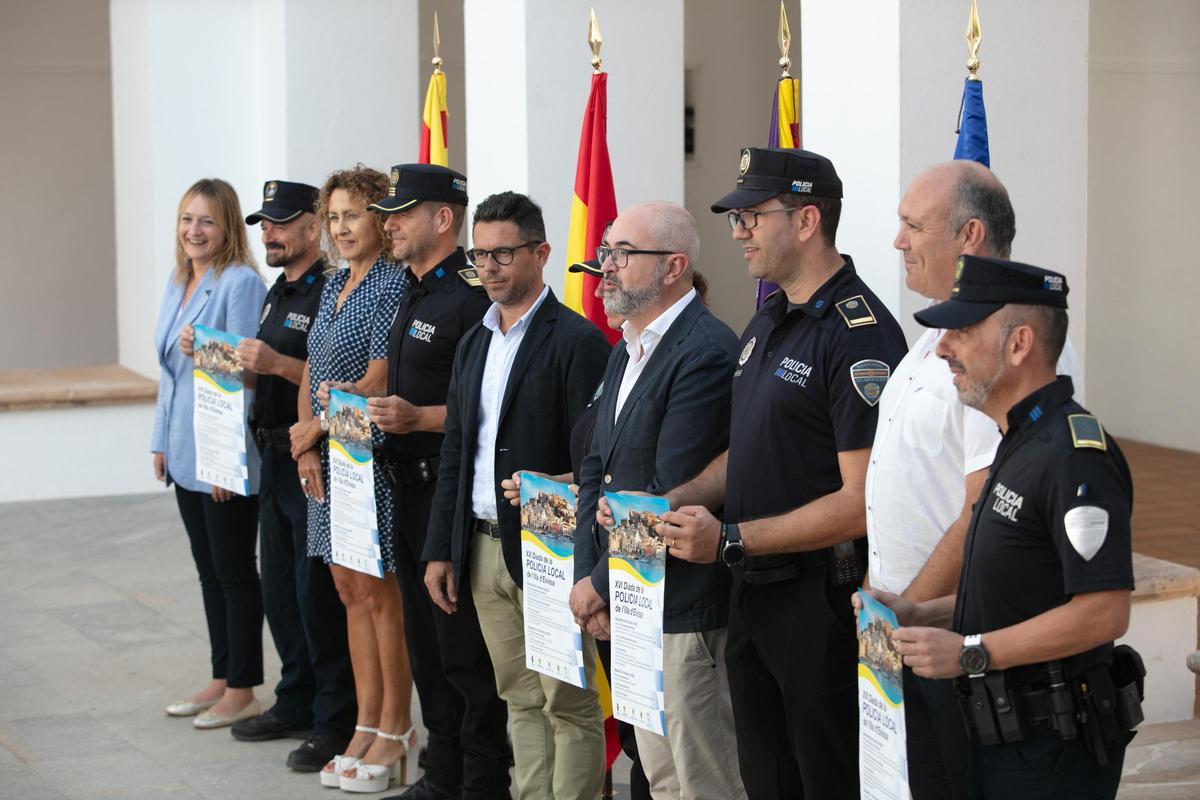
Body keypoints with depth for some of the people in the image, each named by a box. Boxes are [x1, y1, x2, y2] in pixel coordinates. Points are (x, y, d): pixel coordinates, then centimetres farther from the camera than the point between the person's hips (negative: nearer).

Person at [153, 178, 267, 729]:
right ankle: (221, 679, 25)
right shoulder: (177, 284, 11)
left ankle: (242, 690, 10)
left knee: (233, 571, 0)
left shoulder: (241, 284, -15)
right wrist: (161, 440, 15)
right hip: (185, 453, 9)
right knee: (208, 570, 15)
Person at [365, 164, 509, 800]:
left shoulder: (472, 297, -16)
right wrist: (373, 407, 10)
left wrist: (419, 417, -25)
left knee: (463, 647, -5)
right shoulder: (414, 294, 15)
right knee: (424, 640, 15)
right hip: (409, 486, 10)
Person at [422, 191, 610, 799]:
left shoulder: (577, 341, -10)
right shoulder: (474, 343, 14)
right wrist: (440, 549, 12)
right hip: (482, 549, 7)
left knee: (569, 704, -1)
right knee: (520, 700, 13)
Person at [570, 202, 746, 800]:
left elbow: (671, 494, -21)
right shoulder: (628, 351, 15)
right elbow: (596, 467, 14)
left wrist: (601, 585, -13)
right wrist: (586, 577, 1)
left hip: (683, 611, -10)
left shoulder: (707, 355, -17)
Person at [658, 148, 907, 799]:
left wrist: (730, 539, -21)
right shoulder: (767, 322, 13)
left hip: (821, 597, -9)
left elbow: (860, 502, -22)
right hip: (752, 592, 9)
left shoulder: (859, 335, -18)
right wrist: (670, 502, 4)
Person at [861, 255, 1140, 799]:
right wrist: (918, 615, 9)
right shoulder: (1020, 444, 14)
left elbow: (1103, 612, -26)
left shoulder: (1074, 456, -20)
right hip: (1004, 735, 10)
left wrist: (970, 653, -22)